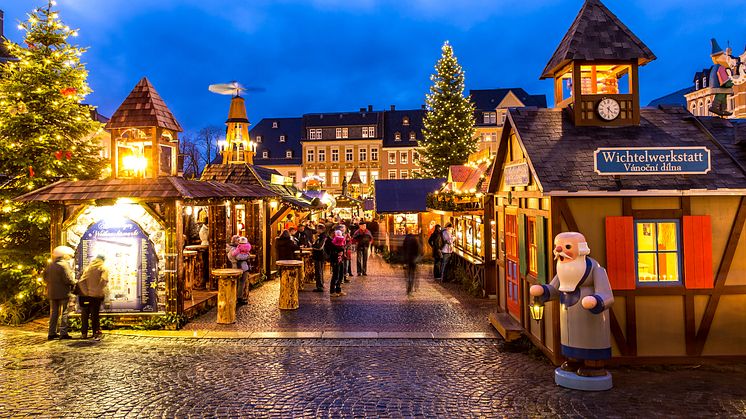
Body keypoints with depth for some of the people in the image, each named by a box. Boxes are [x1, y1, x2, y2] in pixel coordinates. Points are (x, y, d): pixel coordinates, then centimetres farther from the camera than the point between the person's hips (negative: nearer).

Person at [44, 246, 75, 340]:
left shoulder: (49, 265, 8)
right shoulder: (64, 265, -14)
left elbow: (45, 277, 14)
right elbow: (67, 279, -19)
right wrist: (73, 284, -2)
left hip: (52, 293, 7)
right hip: (63, 293, -7)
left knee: (53, 312, 14)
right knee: (64, 313, -1)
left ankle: (52, 333, 17)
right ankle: (63, 333, -3)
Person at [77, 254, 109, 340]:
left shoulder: (88, 268, 8)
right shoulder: (103, 269, -3)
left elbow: (81, 281, -3)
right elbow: (104, 280, -19)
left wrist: (86, 292, -4)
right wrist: (99, 291, -9)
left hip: (85, 295, 3)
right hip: (96, 296, -3)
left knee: (85, 315, 14)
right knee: (95, 315, 4)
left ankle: (84, 333, 19)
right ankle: (96, 333, 0)